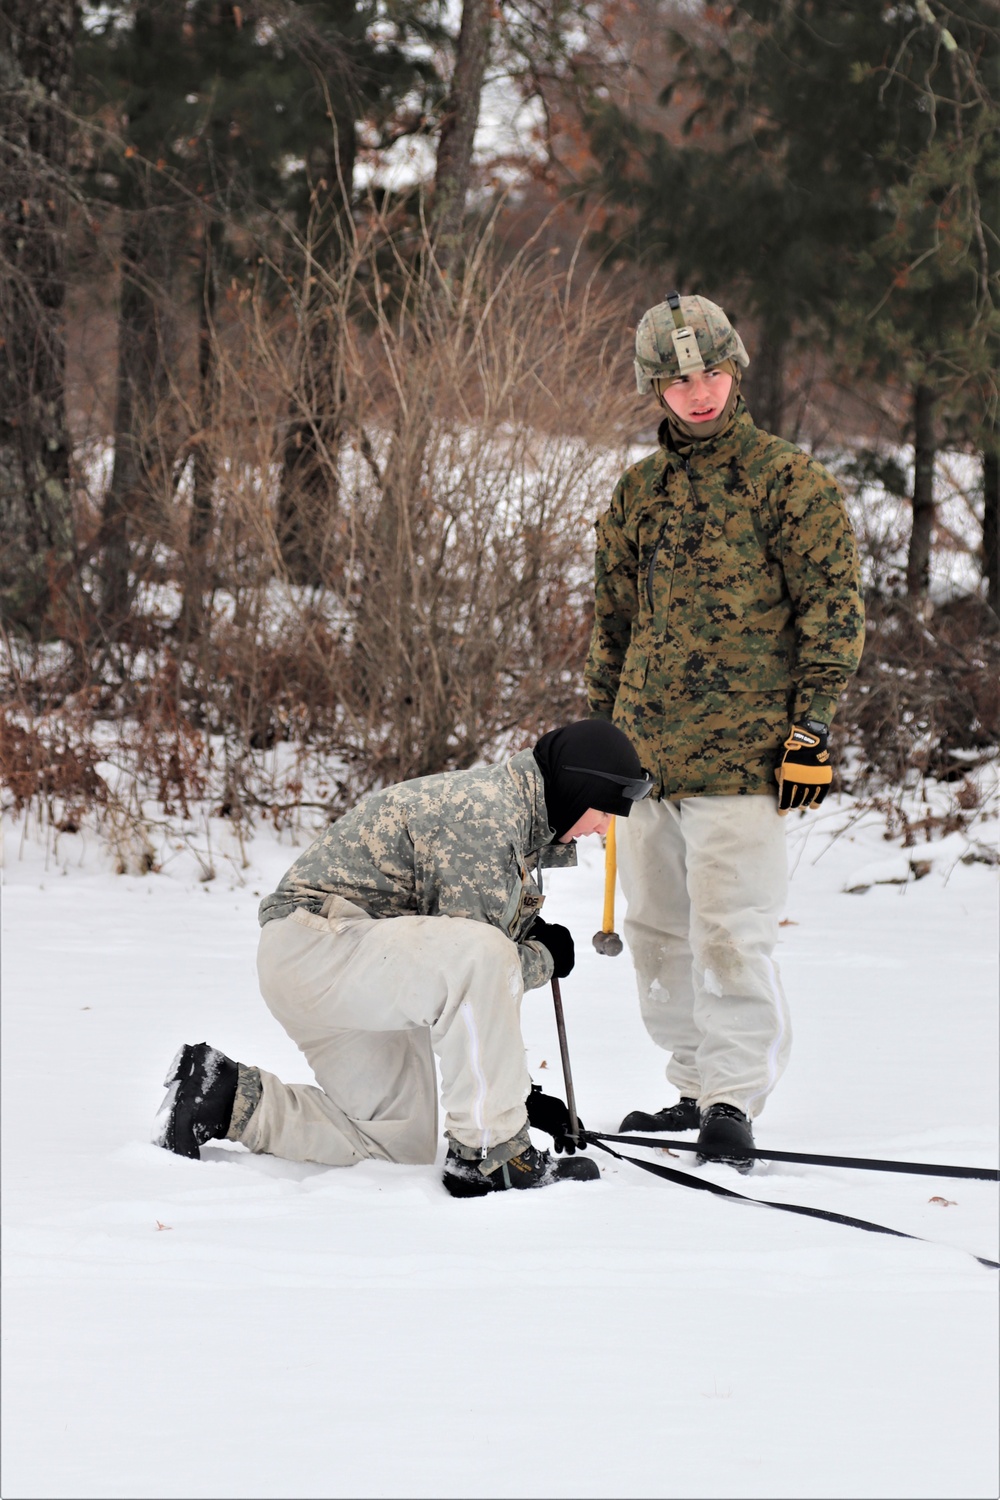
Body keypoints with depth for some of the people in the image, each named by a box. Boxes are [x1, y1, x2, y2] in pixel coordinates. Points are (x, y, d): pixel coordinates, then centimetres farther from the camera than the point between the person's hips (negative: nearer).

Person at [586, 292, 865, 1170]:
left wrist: (813, 722, -11)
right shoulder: (638, 494, 15)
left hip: (741, 758, -6)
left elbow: (834, 606, -5)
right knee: (657, 934, 9)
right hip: (646, 755, 6)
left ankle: (733, 1104, -4)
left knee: (728, 933, -10)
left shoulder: (787, 481, -2)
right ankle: (696, 1091, 19)